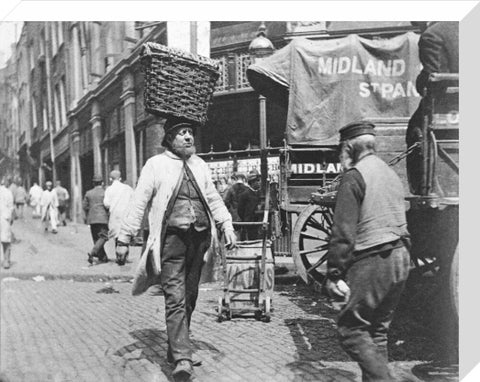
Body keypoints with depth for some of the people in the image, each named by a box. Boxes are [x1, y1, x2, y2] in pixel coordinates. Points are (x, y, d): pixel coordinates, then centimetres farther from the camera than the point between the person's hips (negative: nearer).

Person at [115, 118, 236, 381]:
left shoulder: (200, 165, 15)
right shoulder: (156, 165, 0)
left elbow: (213, 199, 21)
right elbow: (138, 203, -1)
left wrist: (226, 225, 9)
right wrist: (124, 238, -3)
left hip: (199, 238, 5)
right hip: (171, 239, -5)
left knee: (189, 298, 12)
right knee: (175, 299, -11)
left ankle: (175, 349, 27)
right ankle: (182, 359, -12)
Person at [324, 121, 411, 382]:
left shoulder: (354, 177, -11)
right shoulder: (390, 173, 16)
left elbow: (343, 232, -16)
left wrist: (333, 274, -14)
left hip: (371, 261, -9)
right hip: (400, 259, 9)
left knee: (351, 330, -3)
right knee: (377, 329, 16)